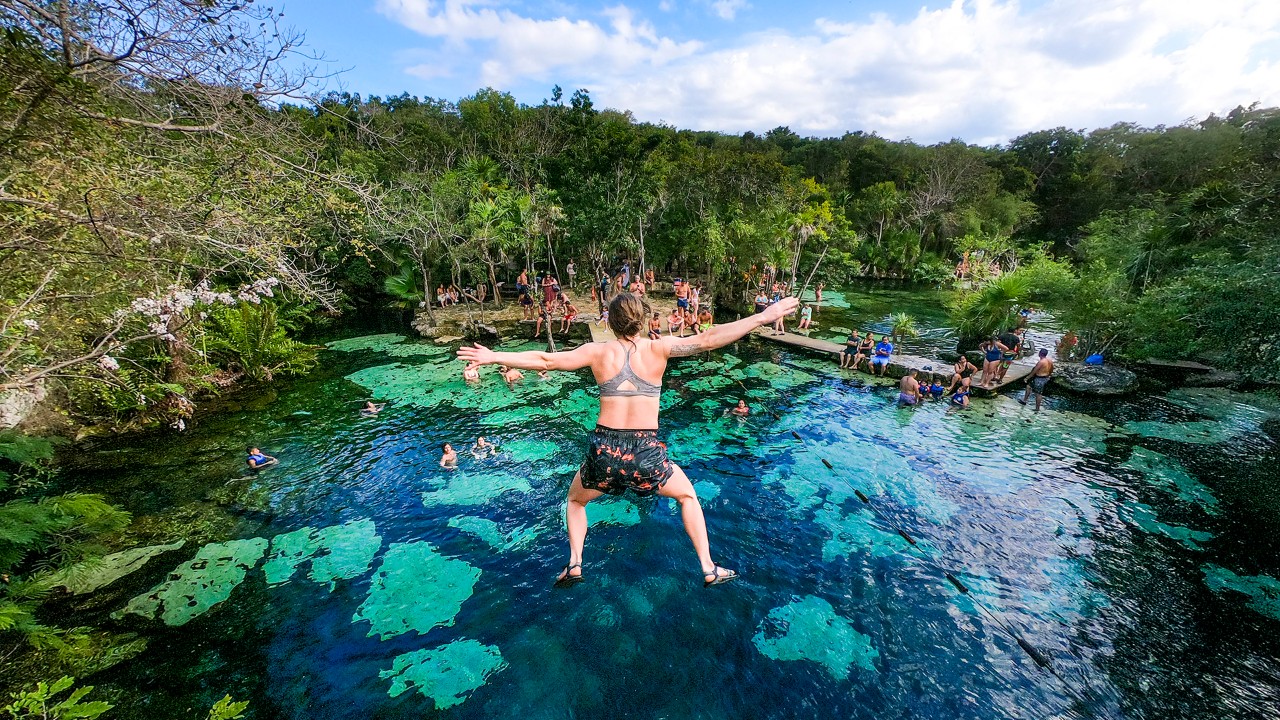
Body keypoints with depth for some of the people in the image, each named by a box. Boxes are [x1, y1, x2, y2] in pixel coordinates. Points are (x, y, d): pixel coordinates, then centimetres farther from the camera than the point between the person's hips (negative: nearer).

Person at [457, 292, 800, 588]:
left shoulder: (597, 352, -2)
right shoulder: (659, 348, -6)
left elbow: (545, 360, 1)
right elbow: (707, 340, -12)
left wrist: (494, 357, 11)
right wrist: (762, 318, -9)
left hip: (605, 449, 1)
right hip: (646, 451, -1)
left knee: (575, 500, 32)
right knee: (688, 495, 27)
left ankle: (574, 563, 22)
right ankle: (709, 568, 28)